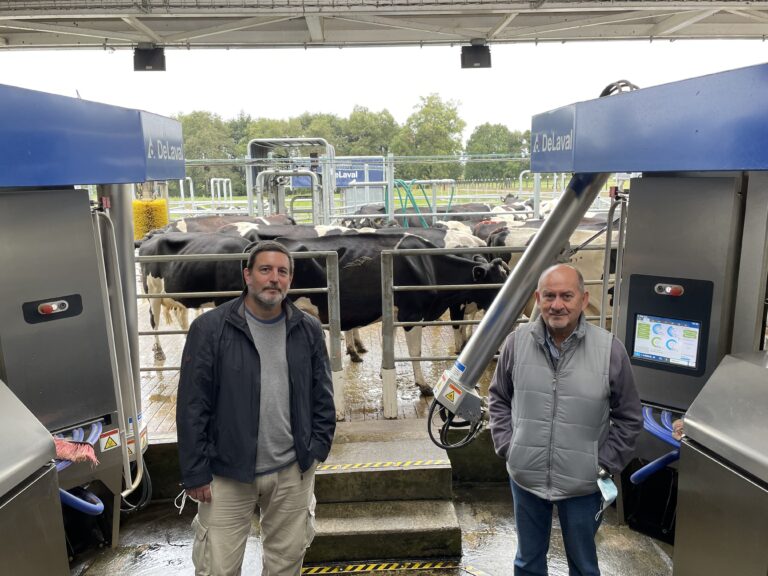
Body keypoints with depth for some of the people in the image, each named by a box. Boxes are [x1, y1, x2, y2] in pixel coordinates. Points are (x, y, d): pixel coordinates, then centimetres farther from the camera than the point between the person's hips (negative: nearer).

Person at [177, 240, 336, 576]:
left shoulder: (308, 330, 2)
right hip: (228, 473, -2)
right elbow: (192, 407, -8)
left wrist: (317, 448, 1)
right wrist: (195, 473, -8)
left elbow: (322, 396, 8)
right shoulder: (210, 328, -9)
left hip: (292, 472, 3)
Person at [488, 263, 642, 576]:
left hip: (582, 484, -1)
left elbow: (629, 418, -3)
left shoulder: (610, 350, -13)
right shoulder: (517, 342, -8)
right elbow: (498, 398, 6)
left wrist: (604, 465, -6)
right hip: (526, 477, 2)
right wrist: (507, 445, -2)